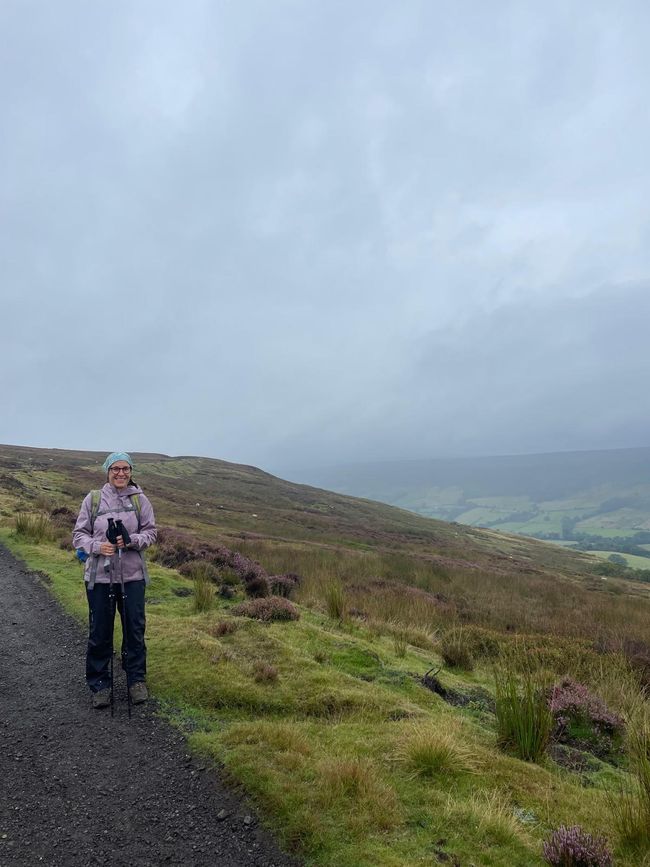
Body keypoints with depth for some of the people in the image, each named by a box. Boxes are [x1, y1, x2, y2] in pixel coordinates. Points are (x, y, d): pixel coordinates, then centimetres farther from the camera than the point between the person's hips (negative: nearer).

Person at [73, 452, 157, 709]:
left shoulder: (139, 499, -1)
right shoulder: (93, 499, -2)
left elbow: (150, 532, 2)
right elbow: (79, 534, 1)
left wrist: (131, 540, -18)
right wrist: (97, 546, -17)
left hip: (132, 575, 1)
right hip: (99, 575, 0)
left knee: (135, 630, 10)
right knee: (99, 632, 8)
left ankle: (136, 680, 27)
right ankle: (99, 684, 25)